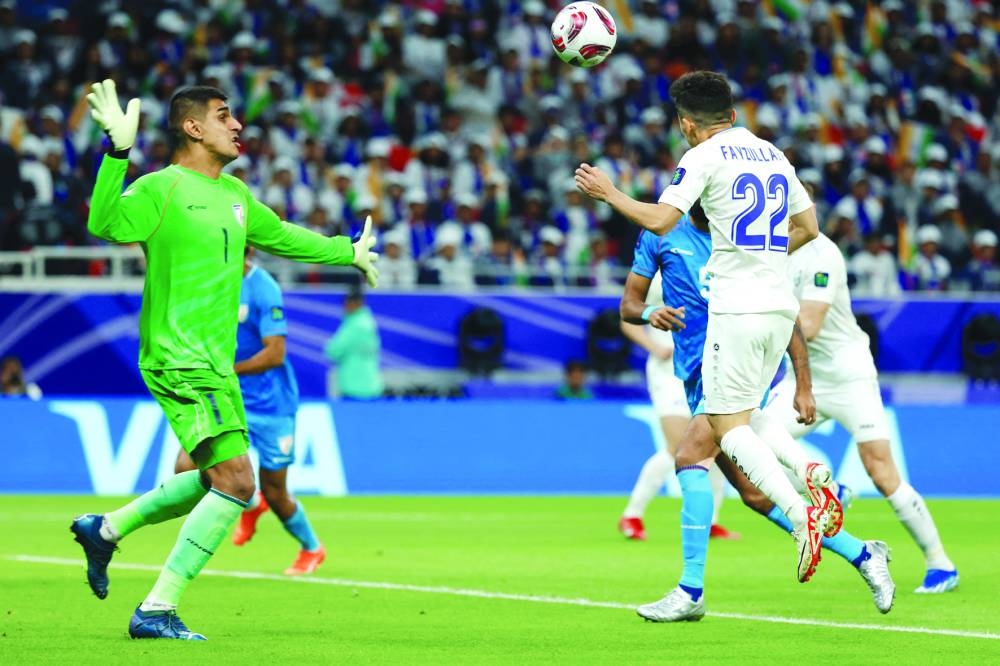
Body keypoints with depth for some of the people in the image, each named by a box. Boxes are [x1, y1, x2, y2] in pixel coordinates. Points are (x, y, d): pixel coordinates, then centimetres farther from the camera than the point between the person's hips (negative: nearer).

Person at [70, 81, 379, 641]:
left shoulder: (234, 193, 14)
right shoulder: (162, 189, -12)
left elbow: (278, 235, 33)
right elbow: (105, 223, -31)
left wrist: (347, 252, 42)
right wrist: (119, 151, -42)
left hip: (214, 363, 9)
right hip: (180, 360, -9)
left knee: (216, 481, 21)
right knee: (236, 482, -15)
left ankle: (106, 530, 35)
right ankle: (158, 611, -12)